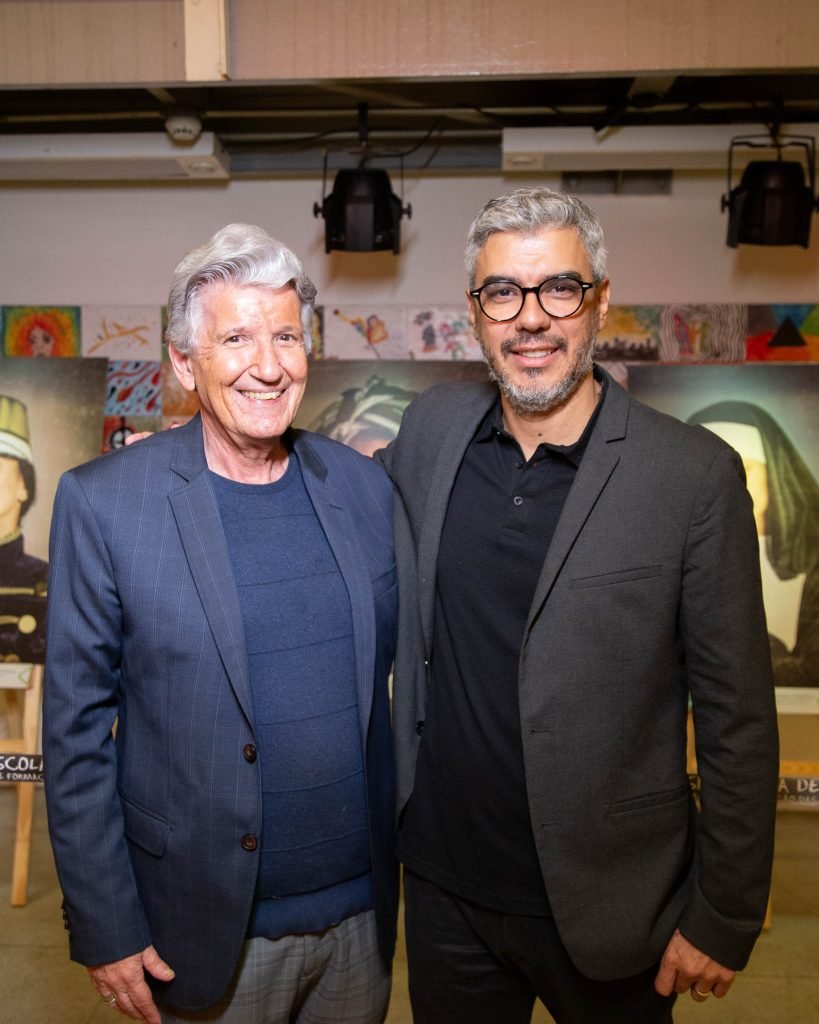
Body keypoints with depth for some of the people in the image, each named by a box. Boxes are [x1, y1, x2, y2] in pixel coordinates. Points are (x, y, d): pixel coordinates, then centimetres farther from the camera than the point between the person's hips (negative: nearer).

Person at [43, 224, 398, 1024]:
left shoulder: (365, 486, -2)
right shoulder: (101, 501, -12)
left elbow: (396, 674, 6)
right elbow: (75, 732, -9)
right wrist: (104, 928, -7)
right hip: (206, 933, -3)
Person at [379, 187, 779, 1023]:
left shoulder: (694, 474, -15)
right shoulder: (433, 427, -4)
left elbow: (737, 718, -10)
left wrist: (723, 921, -5)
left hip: (606, 907, -2)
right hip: (443, 885, 3)